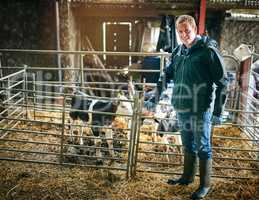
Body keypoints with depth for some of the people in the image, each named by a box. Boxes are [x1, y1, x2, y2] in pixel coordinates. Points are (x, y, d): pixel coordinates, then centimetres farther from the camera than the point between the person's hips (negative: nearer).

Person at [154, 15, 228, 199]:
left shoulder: (208, 50, -11)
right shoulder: (178, 52, 7)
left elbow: (222, 82, -11)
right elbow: (166, 75, 20)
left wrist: (218, 111, -13)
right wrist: (154, 95, 14)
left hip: (201, 110, -6)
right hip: (182, 109, 6)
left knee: (203, 148, 7)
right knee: (188, 146, 20)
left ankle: (205, 185, 24)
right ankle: (188, 176, 38)